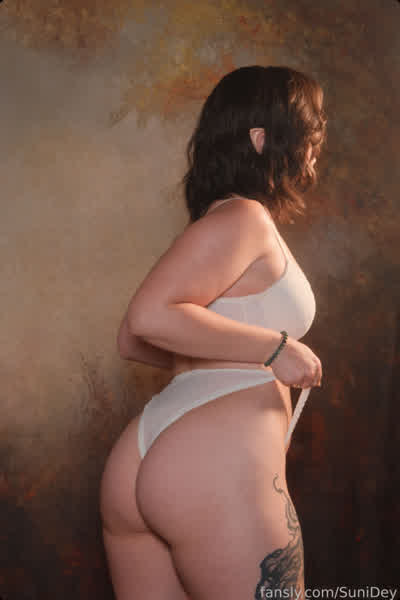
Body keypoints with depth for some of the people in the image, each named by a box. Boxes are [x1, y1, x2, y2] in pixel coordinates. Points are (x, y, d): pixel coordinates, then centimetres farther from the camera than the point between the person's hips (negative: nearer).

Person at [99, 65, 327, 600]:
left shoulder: (215, 219, 20)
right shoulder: (245, 218, -7)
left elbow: (132, 344, 21)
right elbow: (149, 316, -20)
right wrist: (274, 348, -13)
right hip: (217, 465, -9)